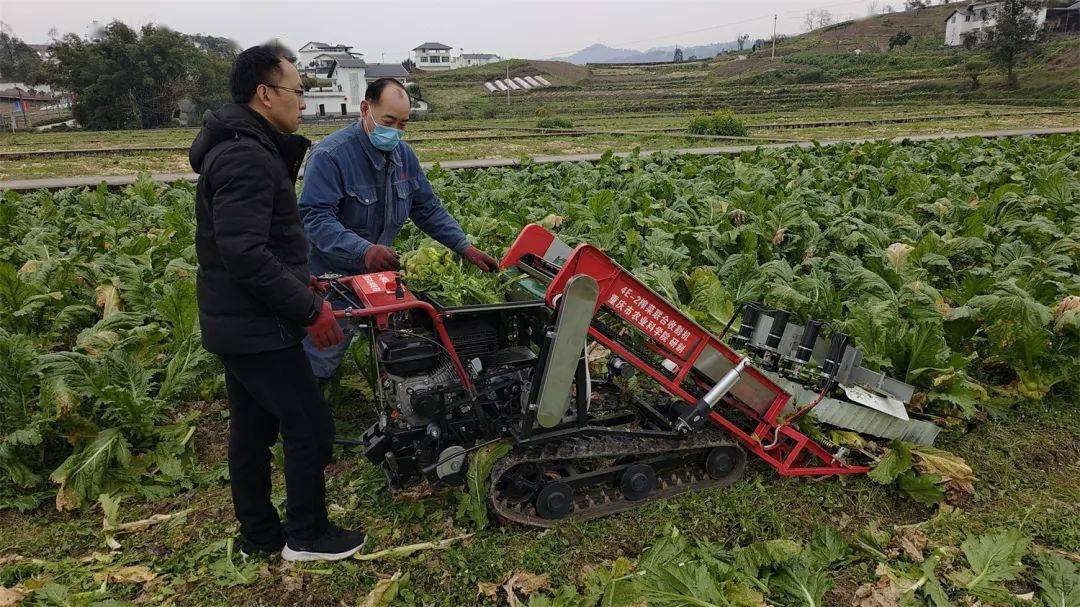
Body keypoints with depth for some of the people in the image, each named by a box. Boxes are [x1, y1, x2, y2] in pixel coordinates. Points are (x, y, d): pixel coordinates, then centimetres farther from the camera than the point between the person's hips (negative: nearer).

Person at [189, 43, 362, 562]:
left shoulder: (242, 147, 14)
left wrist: (297, 282, 14)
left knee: (252, 429, 17)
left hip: (236, 322, 10)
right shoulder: (248, 158, -21)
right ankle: (306, 536, 17)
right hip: (257, 327, -10)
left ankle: (258, 535, 31)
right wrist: (308, 309, -21)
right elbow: (245, 254, -28)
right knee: (310, 426, 1)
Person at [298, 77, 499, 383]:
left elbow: (428, 209, 8)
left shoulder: (404, 155, 3)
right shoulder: (330, 155, -21)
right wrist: (363, 250, -43)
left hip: (378, 273, 7)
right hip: (332, 276, -6)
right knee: (317, 368, 0)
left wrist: (465, 248, -2)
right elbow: (316, 217, -29)